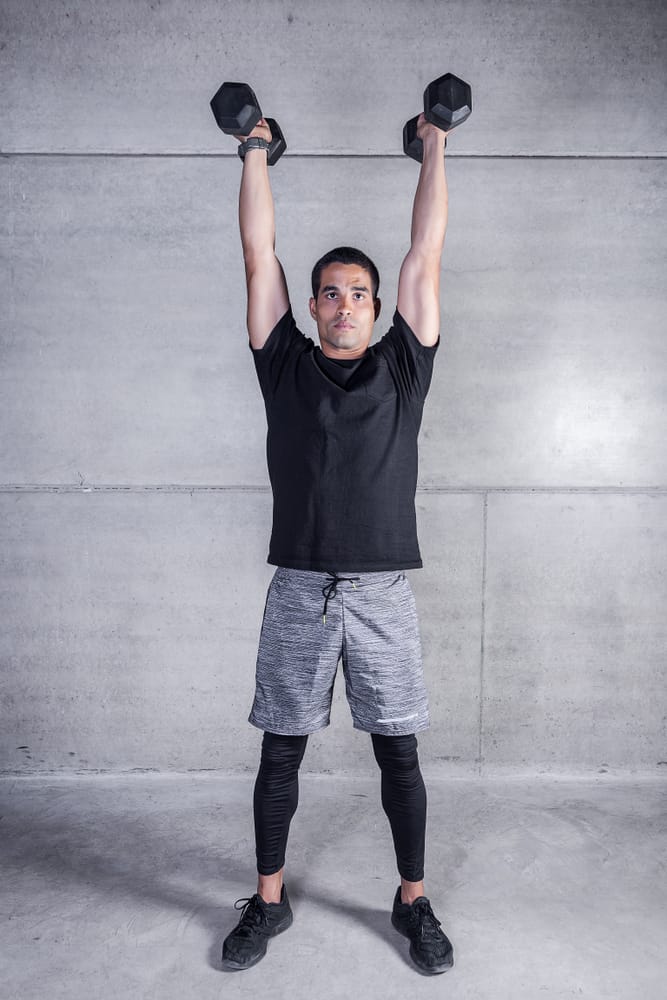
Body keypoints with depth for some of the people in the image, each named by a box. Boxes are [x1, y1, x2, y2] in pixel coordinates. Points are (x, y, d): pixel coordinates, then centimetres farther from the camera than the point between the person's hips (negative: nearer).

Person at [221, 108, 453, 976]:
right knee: (281, 752, 11)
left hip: (382, 592, 0)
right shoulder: (286, 367, 6)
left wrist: (434, 148, 16)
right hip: (299, 589, 1)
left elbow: (426, 257, 9)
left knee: (399, 753, 10)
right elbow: (259, 257, 8)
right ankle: (268, 902, 31)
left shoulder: (403, 368, 7)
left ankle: (413, 902, 30)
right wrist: (256, 149, 17)